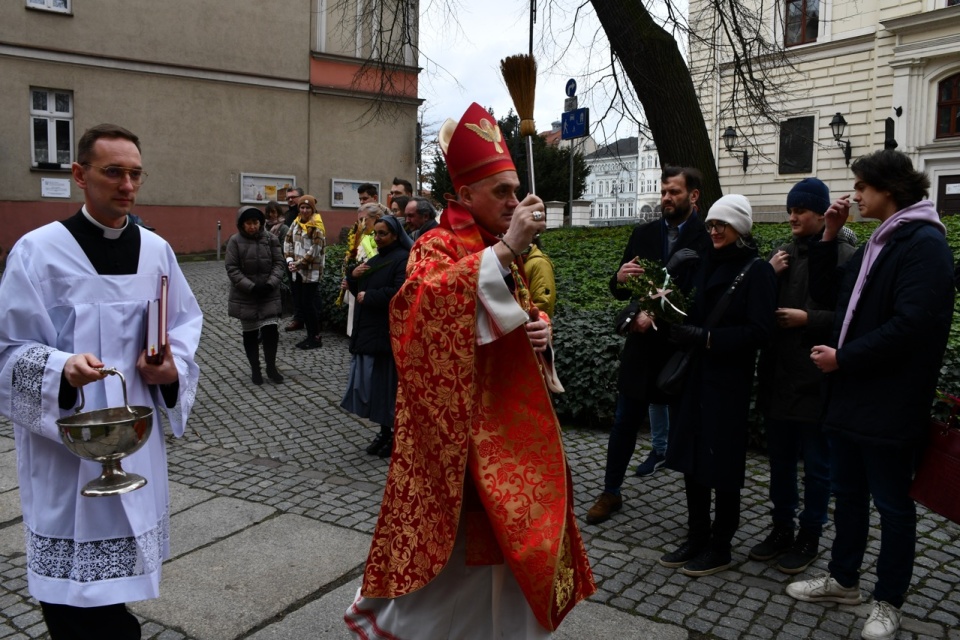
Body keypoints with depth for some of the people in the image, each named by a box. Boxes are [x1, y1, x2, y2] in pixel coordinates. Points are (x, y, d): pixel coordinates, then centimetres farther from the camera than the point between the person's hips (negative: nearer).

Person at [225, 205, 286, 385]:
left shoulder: (270, 238, -2)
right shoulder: (235, 241, -7)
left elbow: (279, 263, -1)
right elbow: (232, 269, -10)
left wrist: (271, 283, -16)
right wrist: (251, 287, -19)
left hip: (269, 294, 1)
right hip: (245, 295, -1)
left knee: (270, 329, -5)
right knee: (250, 333, 9)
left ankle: (271, 367, 13)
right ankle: (255, 369, 23)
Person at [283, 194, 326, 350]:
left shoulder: (316, 226, -10)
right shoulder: (296, 223, 10)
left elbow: (315, 250, -16)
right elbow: (288, 242, 11)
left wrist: (299, 263, -15)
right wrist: (290, 260, -3)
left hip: (311, 272, -7)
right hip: (297, 271, 7)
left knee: (308, 304, -5)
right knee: (299, 303, 10)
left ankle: (316, 337, 7)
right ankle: (310, 335, 21)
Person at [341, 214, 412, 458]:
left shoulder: (403, 259, -11)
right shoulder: (375, 259, 18)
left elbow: (398, 293, -24)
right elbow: (358, 291, 20)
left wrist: (368, 297, -14)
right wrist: (354, 276, -1)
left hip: (387, 332, -9)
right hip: (367, 330, 9)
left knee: (387, 384, -2)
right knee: (371, 383, 10)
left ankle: (394, 434, 12)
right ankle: (385, 431, 21)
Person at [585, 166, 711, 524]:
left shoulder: (709, 239, -9)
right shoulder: (643, 234, 6)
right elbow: (620, 292, 7)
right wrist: (620, 279, -15)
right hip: (644, 344, 4)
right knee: (624, 423, 10)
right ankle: (610, 493, 26)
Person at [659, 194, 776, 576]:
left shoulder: (757, 271, -9)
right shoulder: (708, 264, 11)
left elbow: (758, 331, -16)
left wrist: (706, 338, -21)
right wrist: (680, 327, -6)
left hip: (729, 382, -6)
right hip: (696, 376, 6)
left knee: (722, 465, 4)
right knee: (691, 459, 10)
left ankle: (719, 548, 20)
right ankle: (696, 538, 25)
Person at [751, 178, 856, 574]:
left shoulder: (845, 256, -8)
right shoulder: (782, 254, 9)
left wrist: (808, 319, -18)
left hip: (817, 378, -5)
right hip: (777, 375, 6)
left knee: (816, 463, 9)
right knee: (780, 459, 16)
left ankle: (809, 537, 25)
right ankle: (782, 528, 31)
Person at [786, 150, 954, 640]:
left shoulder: (924, 244, -16)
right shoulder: (878, 243, 14)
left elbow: (911, 325, -25)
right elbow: (826, 291, 16)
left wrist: (843, 357, -18)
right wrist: (830, 236, 6)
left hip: (890, 406, -9)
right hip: (850, 396, 9)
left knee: (892, 505, 7)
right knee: (847, 493, 19)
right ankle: (843, 580, 35)